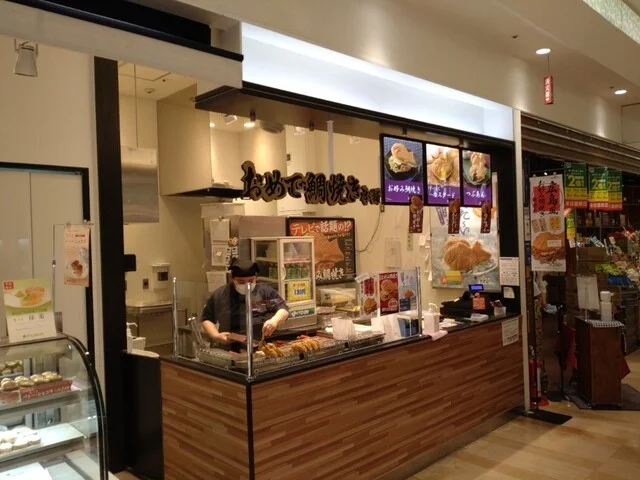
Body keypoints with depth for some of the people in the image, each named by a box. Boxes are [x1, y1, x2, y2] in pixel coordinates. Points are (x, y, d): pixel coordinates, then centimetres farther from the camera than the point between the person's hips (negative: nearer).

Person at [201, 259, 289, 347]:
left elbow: (283, 308, 8)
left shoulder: (265, 291, 11)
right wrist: (216, 336, 2)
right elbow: (207, 318, 20)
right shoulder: (219, 295, 13)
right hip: (232, 348, 0)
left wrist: (275, 320, -13)